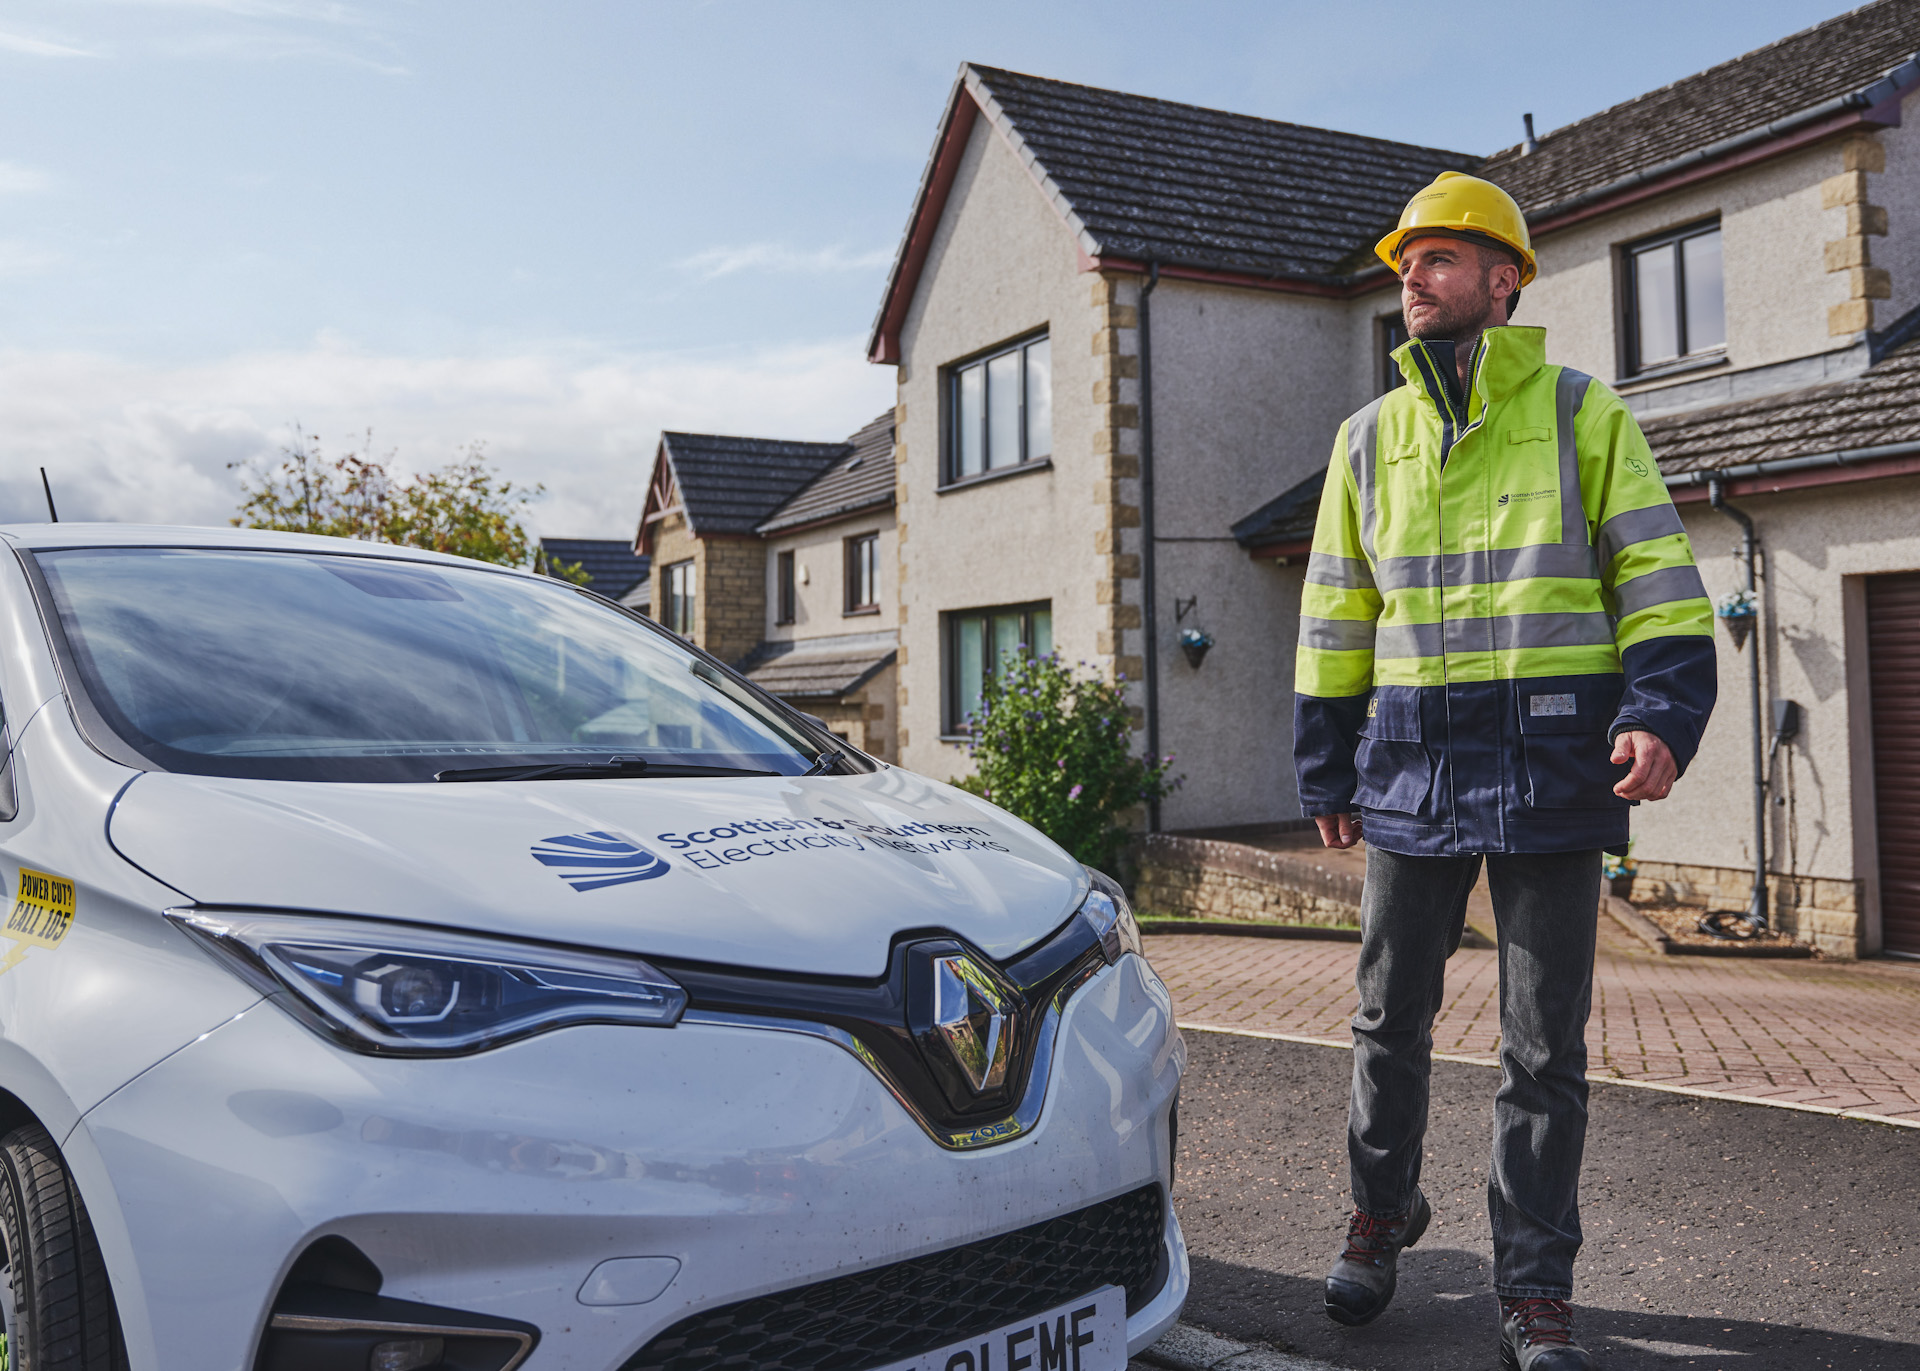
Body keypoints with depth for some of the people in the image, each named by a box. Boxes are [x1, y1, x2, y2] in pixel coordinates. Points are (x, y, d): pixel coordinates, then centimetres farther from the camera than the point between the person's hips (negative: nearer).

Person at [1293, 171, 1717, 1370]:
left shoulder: (1581, 412, 3)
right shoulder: (1369, 437, 12)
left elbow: (1657, 576, 0)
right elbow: (1338, 617, 13)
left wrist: (1661, 714, -15)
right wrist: (1329, 774, 11)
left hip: (1553, 762, -3)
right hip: (1413, 763, 3)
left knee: (1546, 1043, 4)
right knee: (1393, 1017, 11)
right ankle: (1383, 1209, 34)